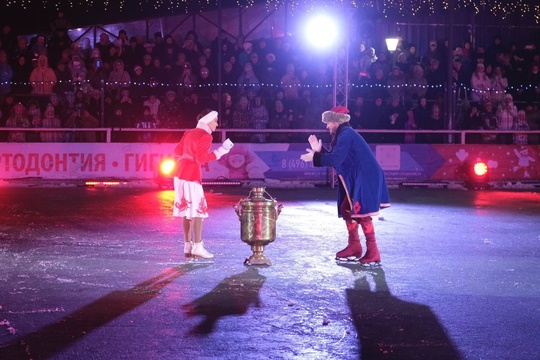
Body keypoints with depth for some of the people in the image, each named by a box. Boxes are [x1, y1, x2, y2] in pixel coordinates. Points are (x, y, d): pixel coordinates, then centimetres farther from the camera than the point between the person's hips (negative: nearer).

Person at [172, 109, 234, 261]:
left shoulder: (189, 133, 14)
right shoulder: (205, 136, -11)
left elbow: (178, 151, 14)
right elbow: (201, 158, -18)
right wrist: (219, 152, -15)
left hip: (181, 172, 9)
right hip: (192, 174, -9)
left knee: (186, 210, 9)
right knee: (198, 210, -6)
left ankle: (188, 246, 10)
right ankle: (198, 247, -9)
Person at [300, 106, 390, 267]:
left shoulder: (346, 134, -15)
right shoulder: (344, 134, 17)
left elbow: (335, 159, -22)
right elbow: (335, 158, 18)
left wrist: (315, 157, -10)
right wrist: (319, 151, 11)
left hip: (365, 178, -11)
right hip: (357, 179, 11)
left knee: (362, 213, -12)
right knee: (346, 209, 14)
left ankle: (373, 253, -9)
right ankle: (354, 248, 21)